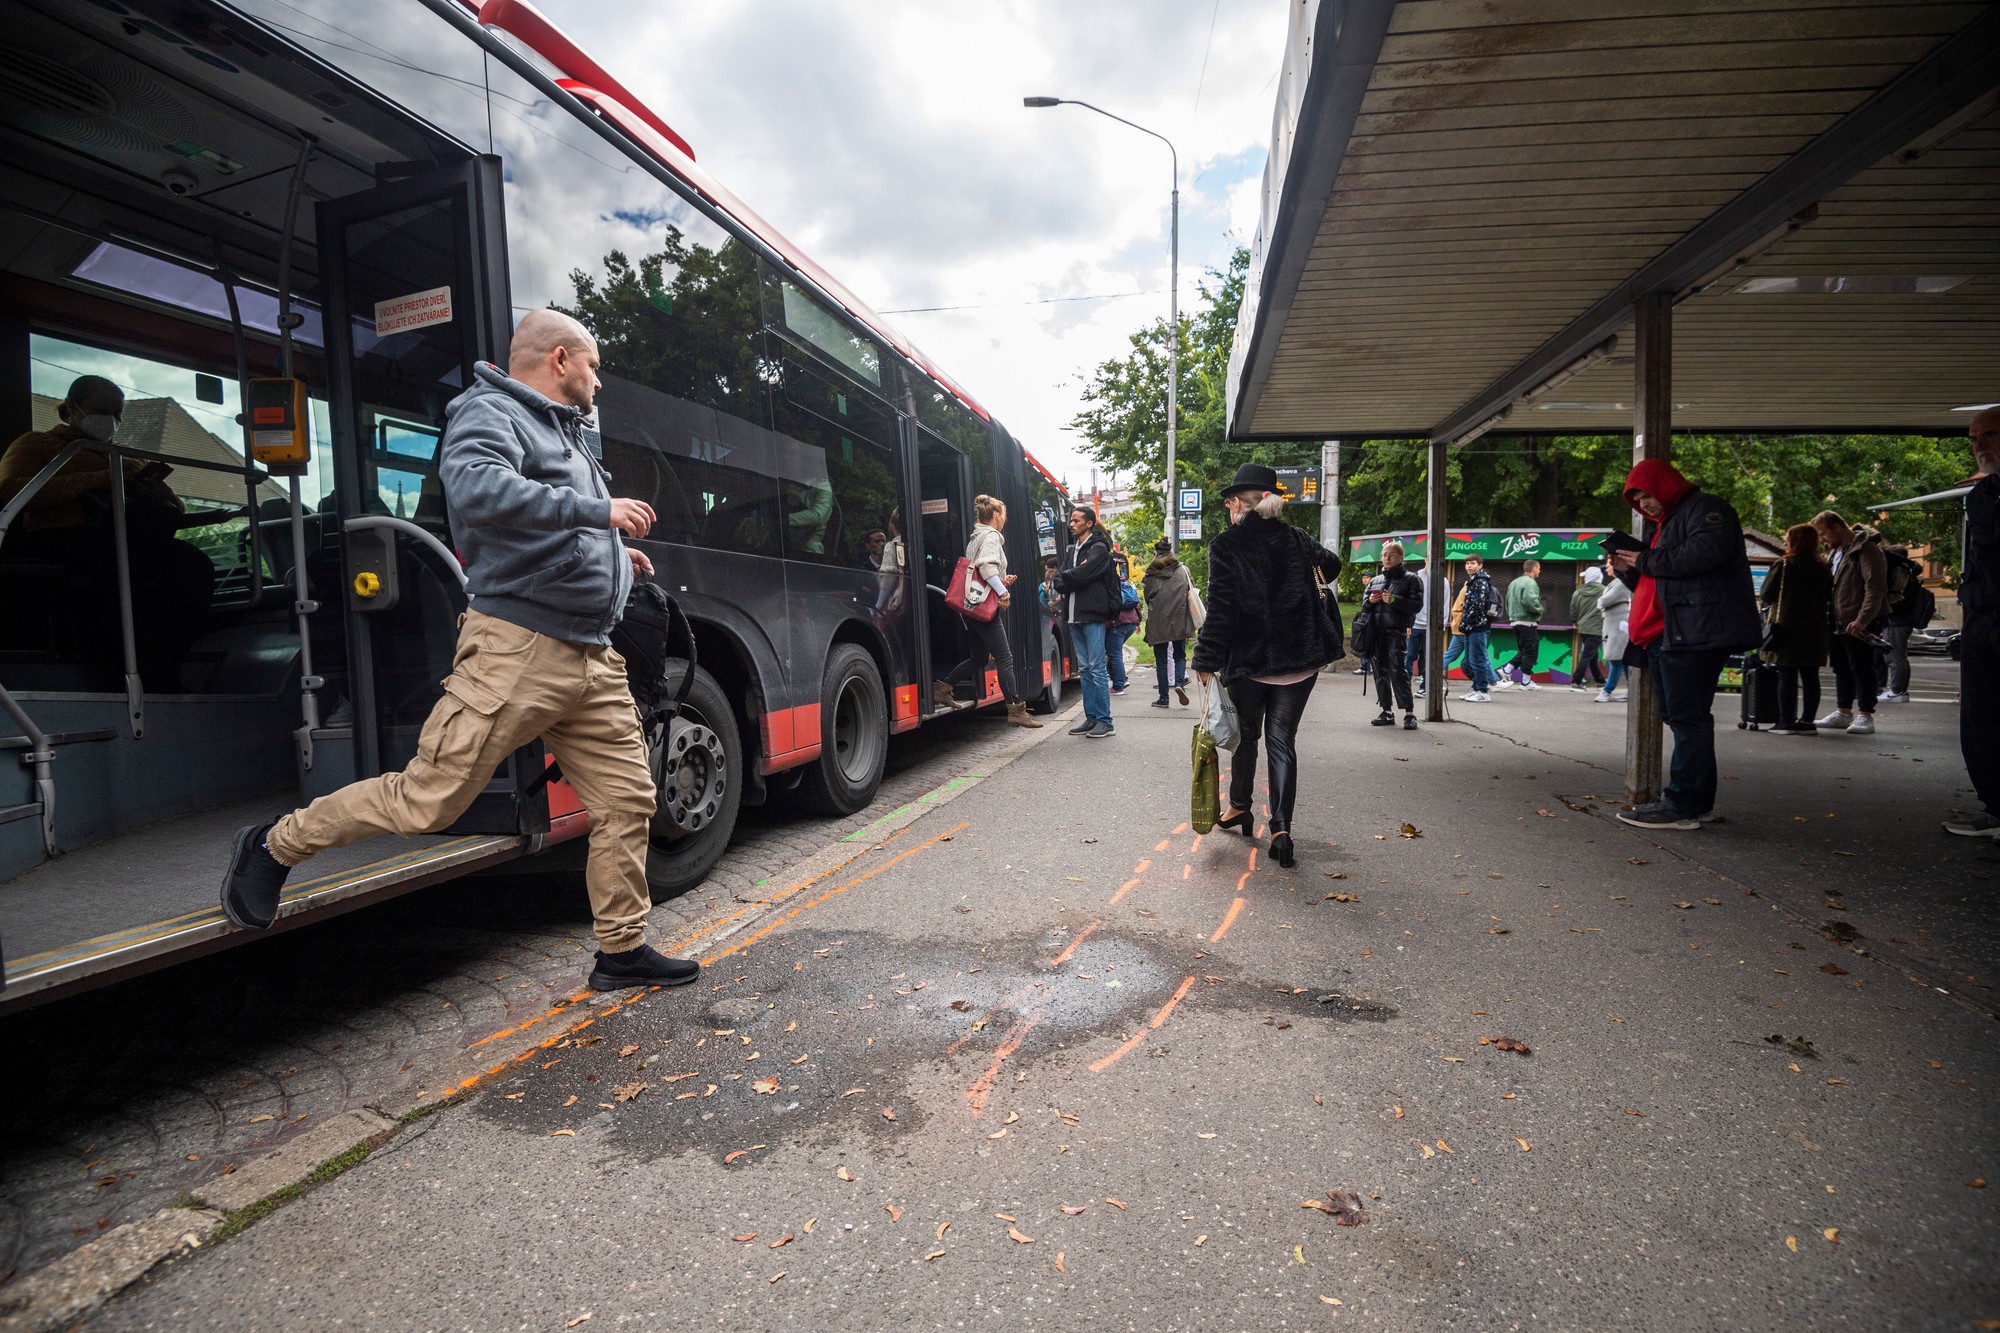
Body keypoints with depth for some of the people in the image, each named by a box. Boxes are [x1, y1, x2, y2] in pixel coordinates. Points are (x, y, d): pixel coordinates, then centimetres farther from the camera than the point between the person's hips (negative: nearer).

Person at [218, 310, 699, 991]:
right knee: (428, 797, -3)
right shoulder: (488, 413, -4)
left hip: (593, 658, 9)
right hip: (516, 649, -8)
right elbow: (476, 489, -26)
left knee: (627, 801, 6)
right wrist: (596, 511, -23)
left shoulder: (565, 431, 25)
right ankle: (275, 845, 24)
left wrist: (613, 553, 21)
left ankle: (622, 952, 19)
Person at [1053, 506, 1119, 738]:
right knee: (1084, 669, 9)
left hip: (1093, 616, -7)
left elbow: (1081, 575, -19)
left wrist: (1063, 576, -1)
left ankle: (1105, 721, -3)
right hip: (1074, 616, 7)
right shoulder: (1070, 551, 19)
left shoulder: (1099, 549, -4)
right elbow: (1060, 585, 9)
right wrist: (1073, 576, -10)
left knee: (1097, 669, -7)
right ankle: (1091, 718, 15)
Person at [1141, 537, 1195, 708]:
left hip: (1157, 622, 0)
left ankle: (1163, 698, 7)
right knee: (1179, 655, 14)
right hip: (1179, 621, 0)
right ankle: (1179, 682, -12)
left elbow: (1147, 598, 6)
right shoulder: (1182, 570, 2)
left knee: (1161, 659, 7)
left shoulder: (1151, 574, 0)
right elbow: (1191, 591, 4)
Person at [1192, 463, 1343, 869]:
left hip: (1248, 657, -3)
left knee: (1246, 734, 17)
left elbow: (1220, 608, -13)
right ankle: (1281, 827, -4)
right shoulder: (1294, 538, 5)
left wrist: (1206, 662, -10)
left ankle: (1239, 807, 33)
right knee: (1282, 740, 5)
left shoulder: (1225, 546, -8)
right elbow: (1331, 564, 20)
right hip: (1299, 658, 3)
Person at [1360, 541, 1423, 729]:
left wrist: (1394, 600, -17)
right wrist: (1370, 601, 0)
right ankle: (1386, 712, 15)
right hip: (1376, 631, 5)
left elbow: (1416, 604, -5)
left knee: (1398, 671, -13)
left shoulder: (1411, 579, 4)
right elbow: (1364, 605, 22)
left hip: (1396, 632, -5)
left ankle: (1409, 714, -8)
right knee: (1381, 672, 7)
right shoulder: (1375, 580, 18)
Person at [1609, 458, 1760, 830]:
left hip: (1697, 632, -10)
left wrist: (1646, 560, -10)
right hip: (1667, 636, 10)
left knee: (1688, 718, -10)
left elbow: (1704, 552, -22)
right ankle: (1698, 801, 18)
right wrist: (1629, 570, 11)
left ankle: (1682, 806, -9)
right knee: (1682, 717, 11)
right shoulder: (1663, 524, 27)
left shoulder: (1705, 509, -2)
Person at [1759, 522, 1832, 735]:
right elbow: (1829, 598, 15)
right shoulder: (1822, 568, 9)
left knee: (1786, 676, -2)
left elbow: (1765, 595, -6)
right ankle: (1807, 721, 11)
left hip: (1787, 628, -5)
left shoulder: (1784, 565, -8)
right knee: (1810, 677, 7)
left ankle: (1786, 721, -2)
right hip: (1814, 631, 5)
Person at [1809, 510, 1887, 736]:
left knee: (1861, 668, -3)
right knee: (1841, 668, 15)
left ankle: (1865, 715, 2)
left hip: (1858, 625, -9)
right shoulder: (1836, 552, 16)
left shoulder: (1866, 550, -13)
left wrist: (1862, 619, -25)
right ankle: (1844, 712, 24)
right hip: (1836, 622, 9)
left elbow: (1876, 588, -20)